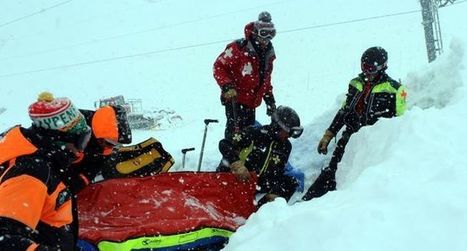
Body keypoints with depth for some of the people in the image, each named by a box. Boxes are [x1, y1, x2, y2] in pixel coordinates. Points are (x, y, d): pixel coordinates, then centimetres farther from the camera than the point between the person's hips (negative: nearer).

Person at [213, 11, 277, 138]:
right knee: (235, 131, -11)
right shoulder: (238, 49, -14)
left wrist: (269, 99, 19)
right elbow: (219, 66, -11)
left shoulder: (267, 54, 11)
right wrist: (227, 86, -24)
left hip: (252, 102, 7)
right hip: (235, 100, -7)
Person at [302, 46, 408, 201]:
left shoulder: (393, 89, -3)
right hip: (350, 135, 4)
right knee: (331, 170, -4)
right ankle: (307, 199, -4)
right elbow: (344, 111, 18)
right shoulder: (357, 83, 12)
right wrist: (328, 135, 15)